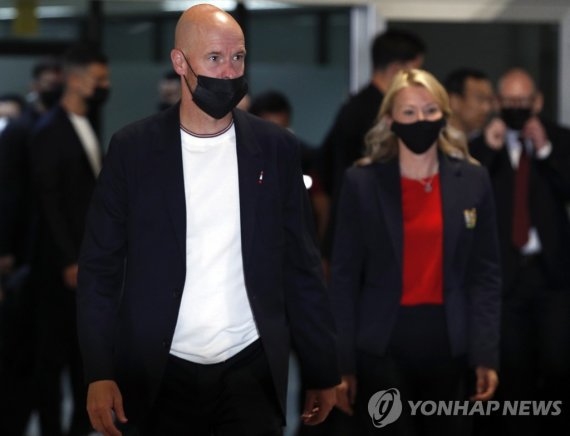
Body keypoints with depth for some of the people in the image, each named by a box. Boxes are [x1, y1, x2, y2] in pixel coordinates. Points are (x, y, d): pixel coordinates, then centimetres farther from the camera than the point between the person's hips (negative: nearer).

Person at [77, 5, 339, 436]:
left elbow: (301, 266, 6)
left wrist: (324, 371, 5)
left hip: (253, 369, 1)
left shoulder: (276, 148, 2)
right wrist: (100, 373, -9)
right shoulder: (133, 148, -2)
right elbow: (101, 266, -1)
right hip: (162, 373, -1)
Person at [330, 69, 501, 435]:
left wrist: (486, 355, -4)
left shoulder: (472, 180, 4)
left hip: (448, 343, 2)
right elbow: (345, 277, 1)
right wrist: (342, 363, -5)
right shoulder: (362, 182, 0)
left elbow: (486, 274, 5)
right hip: (381, 346, -2)